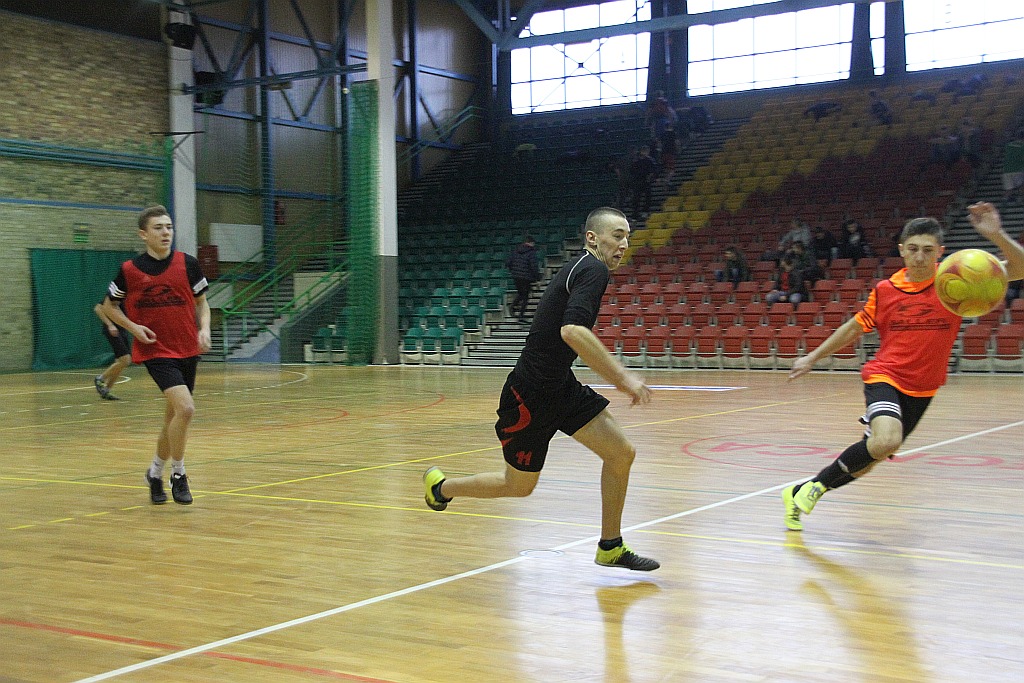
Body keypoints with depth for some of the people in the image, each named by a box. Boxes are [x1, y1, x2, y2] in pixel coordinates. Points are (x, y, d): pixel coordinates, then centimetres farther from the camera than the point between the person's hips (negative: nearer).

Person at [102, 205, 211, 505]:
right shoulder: (130, 270, -4)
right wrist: (133, 327, -7)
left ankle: (155, 472, 35)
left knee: (174, 415, 13)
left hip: (187, 351, 4)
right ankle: (178, 474, -4)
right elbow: (109, 306, 10)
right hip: (155, 351, -4)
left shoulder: (188, 264, 0)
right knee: (185, 408, -22)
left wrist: (204, 330, -6)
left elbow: (202, 302, 12)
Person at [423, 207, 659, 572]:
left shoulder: (581, 268, 11)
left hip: (561, 389, 9)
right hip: (530, 397, -9)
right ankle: (441, 486, 34)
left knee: (621, 452, 0)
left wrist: (616, 372, 23)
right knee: (519, 485, 9)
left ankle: (610, 547, 14)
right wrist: (621, 376, -29)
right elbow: (572, 331, -34)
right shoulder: (594, 270, -18)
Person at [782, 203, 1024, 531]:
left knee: (866, 461, 9)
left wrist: (996, 235, -35)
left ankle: (801, 494, 28)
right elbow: (854, 328, 12)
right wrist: (812, 357, 14)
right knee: (886, 441, -31)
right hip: (885, 376, -2)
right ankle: (815, 486, -12)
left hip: (922, 389, 2)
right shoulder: (884, 290, -4)